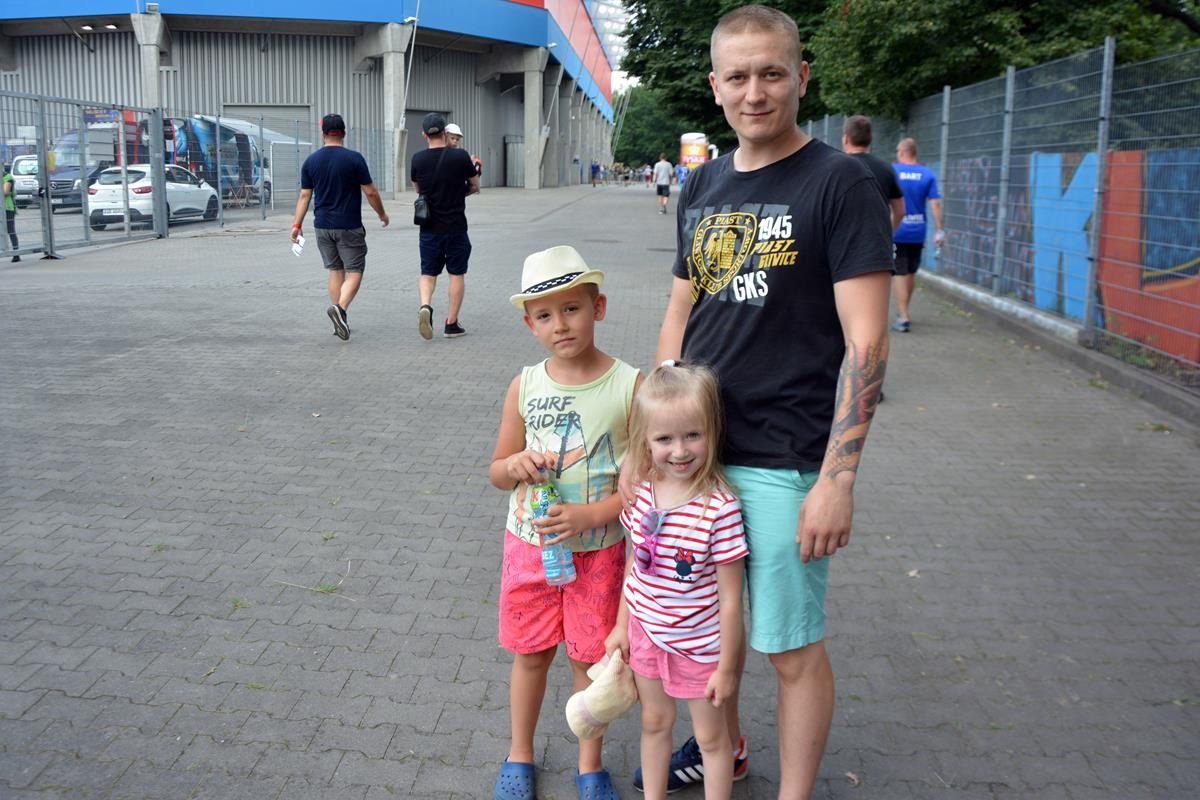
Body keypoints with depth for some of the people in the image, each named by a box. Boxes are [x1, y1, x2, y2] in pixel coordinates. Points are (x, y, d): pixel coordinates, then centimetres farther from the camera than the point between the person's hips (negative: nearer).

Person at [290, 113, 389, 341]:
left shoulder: (311, 161, 3)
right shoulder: (354, 158, -8)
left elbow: (304, 196, 3)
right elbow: (370, 192, -5)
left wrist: (297, 224, 9)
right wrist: (382, 214, 9)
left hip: (323, 226, 4)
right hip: (349, 227, -4)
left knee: (335, 271, 14)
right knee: (354, 272, 1)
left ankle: (339, 321, 15)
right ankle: (340, 307, -24)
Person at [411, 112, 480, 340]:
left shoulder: (418, 159, -2)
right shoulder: (460, 156, -9)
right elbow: (475, 187, 5)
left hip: (429, 227, 2)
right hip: (456, 226, -2)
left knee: (428, 272, 12)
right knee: (457, 274, 9)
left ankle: (425, 305, -15)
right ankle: (451, 324, 12)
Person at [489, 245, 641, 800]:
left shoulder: (628, 386, -13)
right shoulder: (525, 386, -4)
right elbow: (497, 472, 6)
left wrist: (592, 515, -22)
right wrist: (515, 465, -17)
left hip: (597, 550, -2)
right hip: (528, 543, 2)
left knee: (590, 657, 11)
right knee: (530, 652, 16)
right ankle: (519, 755, 38)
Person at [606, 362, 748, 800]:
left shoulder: (720, 506, -26)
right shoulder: (642, 493, -9)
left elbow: (730, 597, -19)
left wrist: (727, 666, -13)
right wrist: (621, 625, 11)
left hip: (698, 644, -5)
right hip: (646, 633, 5)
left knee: (711, 737, 15)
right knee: (654, 722, 24)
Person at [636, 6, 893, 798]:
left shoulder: (840, 182, -10)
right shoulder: (703, 185, 9)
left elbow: (866, 343, -14)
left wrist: (838, 478, -19)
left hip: (783, 464, -6)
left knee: (792, 648, 5)